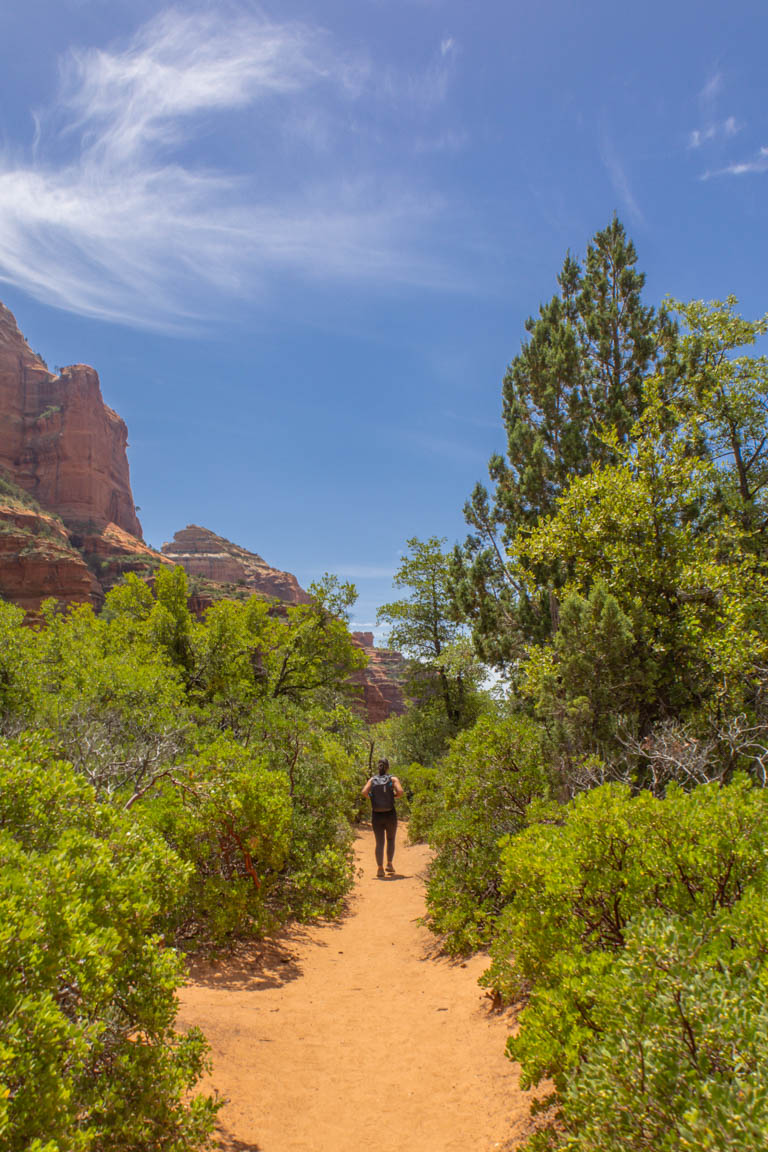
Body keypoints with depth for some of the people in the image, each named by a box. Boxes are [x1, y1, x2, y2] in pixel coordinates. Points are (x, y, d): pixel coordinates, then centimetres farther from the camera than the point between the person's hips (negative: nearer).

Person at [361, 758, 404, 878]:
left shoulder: (372, 780, 5)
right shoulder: (393, 779, 0)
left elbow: (364, 792, -10)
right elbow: (400, 792, -15)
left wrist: (372, 796, 8)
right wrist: (395, 796, 5)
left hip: (376, 815, 1)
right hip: (390, 814, -1)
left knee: (379, 842, 7)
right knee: (391, 839, 20)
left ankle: (380, 868, -7)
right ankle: (389, 863, 12)